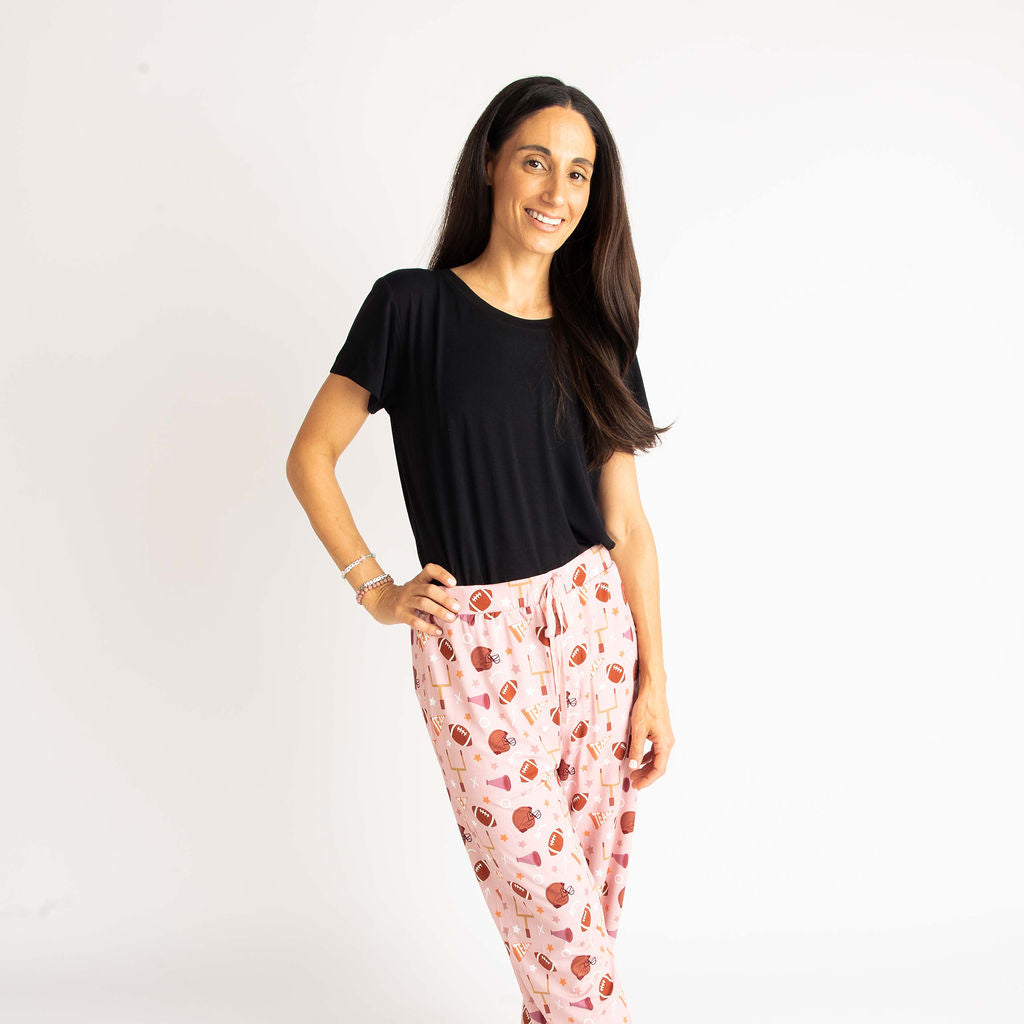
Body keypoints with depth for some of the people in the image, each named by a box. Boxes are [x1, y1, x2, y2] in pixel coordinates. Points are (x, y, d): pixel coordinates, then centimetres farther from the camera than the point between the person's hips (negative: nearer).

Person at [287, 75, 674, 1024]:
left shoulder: (594, 335, 7)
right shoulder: (411, 306, -3)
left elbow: (627, 524, 6)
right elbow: (309, 458, 2)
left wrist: (654, 679, 4)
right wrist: (375, 590, -5)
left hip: (593, 624, 4)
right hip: (473, 644, -4)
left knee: (599, 884, 11)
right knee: (549, 905, 1)